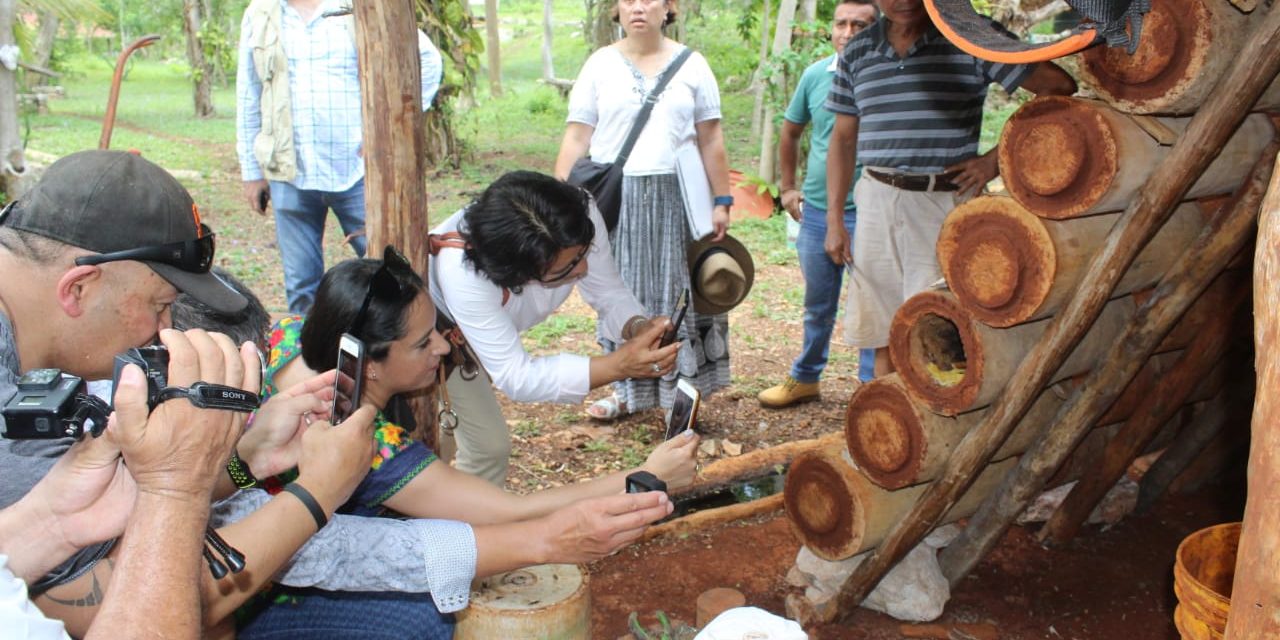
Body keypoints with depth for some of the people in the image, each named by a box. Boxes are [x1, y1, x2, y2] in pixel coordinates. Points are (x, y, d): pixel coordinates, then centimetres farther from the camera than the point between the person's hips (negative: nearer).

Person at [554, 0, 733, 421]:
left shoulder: (692, 66, 6)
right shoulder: (600, 65, 6)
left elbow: (711, 142, 6)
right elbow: (576, 139, 2)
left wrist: (722, 202, 1)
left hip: (675, 198, 0)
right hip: (614, 197, 1)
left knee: (677, 292, 3)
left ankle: (682, 388, 13)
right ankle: (629, 390, 19)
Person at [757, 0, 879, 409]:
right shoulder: (814, 75, 4)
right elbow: (790, 132, 17)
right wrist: (787, 187, 14)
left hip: (867, 212, -4)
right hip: (815, 210, 4)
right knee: (817, 305, 18)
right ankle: (805, 378, 33)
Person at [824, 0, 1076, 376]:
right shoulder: (857, 52, 10)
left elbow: (1058, 88, -4)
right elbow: (843, 139, 14)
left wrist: (996, 160, -7)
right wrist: (834, 218, 9)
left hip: (946, 202, -4)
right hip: (878, 203, 4)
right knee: (883, 340, 8)